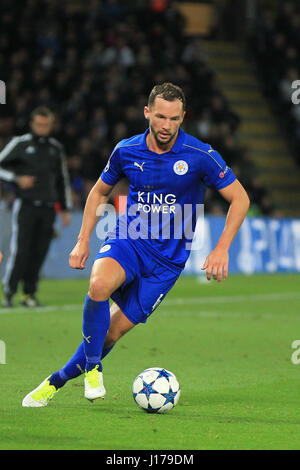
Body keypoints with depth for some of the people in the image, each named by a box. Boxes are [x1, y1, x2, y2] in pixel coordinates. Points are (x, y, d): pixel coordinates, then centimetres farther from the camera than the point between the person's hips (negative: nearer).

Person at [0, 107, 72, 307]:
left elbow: (63, 180, 21)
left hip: (48, 208, 4)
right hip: (25, 206, -4)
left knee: (39, 252, 1)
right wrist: (17, 178, -12)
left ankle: (30, 294, 8)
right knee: (20, 250, -11)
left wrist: (65, 209, 18)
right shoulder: (20, 143, 2)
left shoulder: (56, 148, 14)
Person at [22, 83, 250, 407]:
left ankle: (57, 380, 14)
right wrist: (83, 241, 8)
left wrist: (221, 250, -11)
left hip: (168, 257, -1)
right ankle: (92, 369, -13)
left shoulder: (201, 156, -11)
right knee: (99, 285, -32)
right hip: (127, 239, 1)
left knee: (115, 329, -5)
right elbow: (100, 191, 17)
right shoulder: (126, 151, -1)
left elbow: (240, 198, -3)